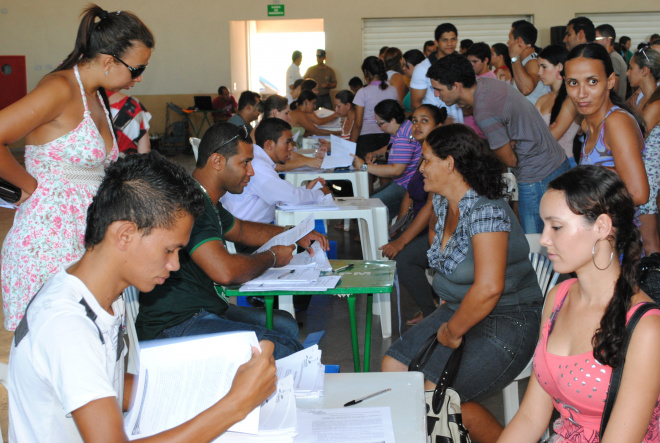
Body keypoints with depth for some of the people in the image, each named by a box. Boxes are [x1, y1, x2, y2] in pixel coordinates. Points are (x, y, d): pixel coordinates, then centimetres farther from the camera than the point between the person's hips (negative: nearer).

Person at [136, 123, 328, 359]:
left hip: (206, 308, 11)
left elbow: (240, 229, 35)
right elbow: (224, 271, -31)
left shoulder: (207, 202, 14)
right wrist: (271, 257, -11)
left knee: (285, 325, 14)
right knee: (284, 349, -20)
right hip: (174, 327, -11)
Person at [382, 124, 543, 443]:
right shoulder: (443, 201, 3)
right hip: (458, 308, 9)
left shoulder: (486, 211, -25)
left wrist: (452, 333, -18)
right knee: (392, 367, 0)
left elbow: (488, 289, -32)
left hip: (506, 322, -9)